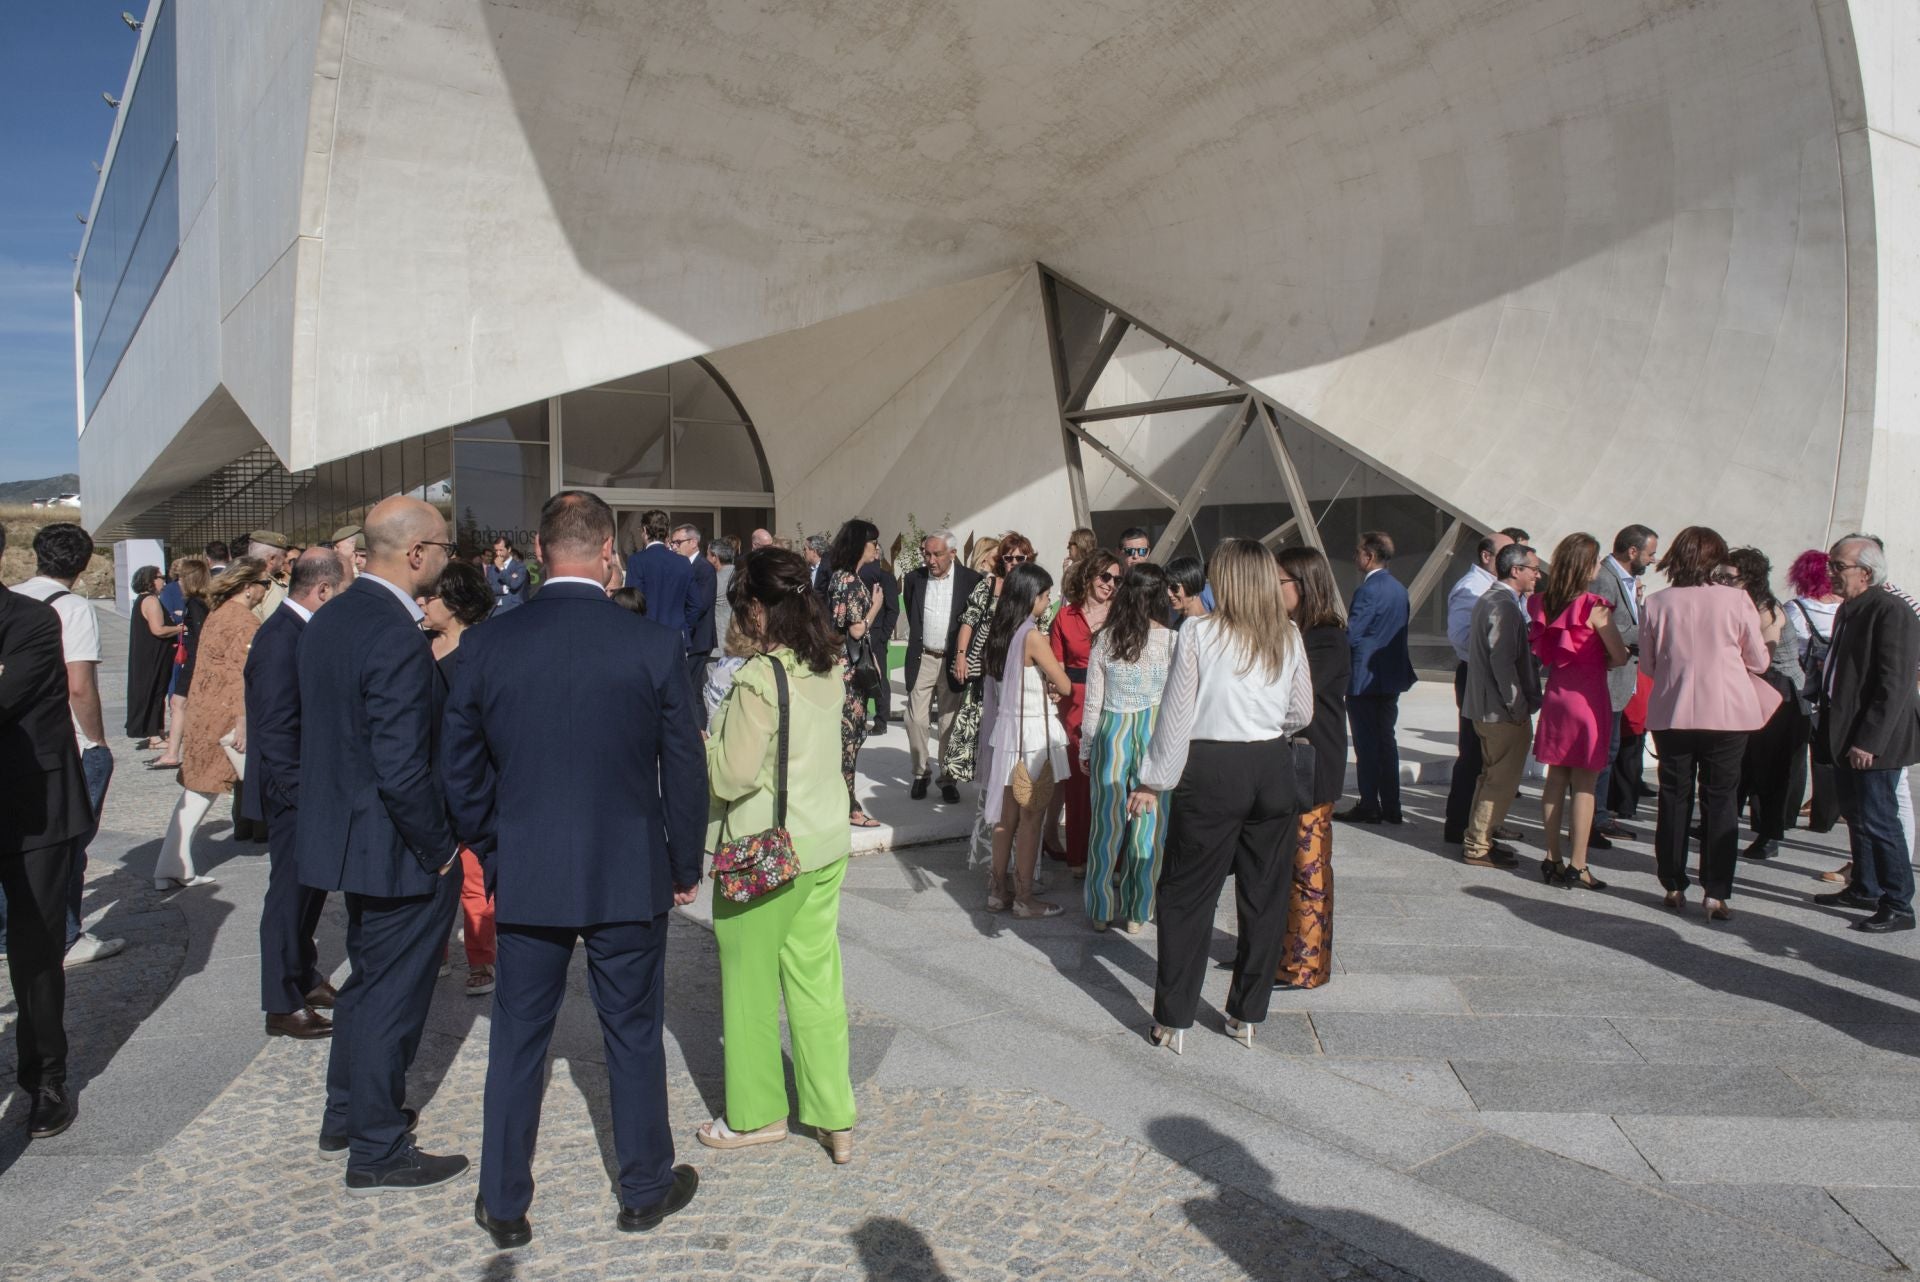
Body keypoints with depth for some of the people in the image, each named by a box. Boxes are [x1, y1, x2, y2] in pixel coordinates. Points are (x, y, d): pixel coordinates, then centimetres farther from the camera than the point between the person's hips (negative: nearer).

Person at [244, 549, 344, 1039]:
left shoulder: (300, 631, 9)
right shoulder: (280, 639, -21)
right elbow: (277, 729, -24)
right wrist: (305, 791, -23)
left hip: (311, 792, 10)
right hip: (292, 794, -10)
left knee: (310, 888, 20)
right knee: (289, 894, 1)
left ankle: (305, 978, 36)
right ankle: (283, 1007, 14)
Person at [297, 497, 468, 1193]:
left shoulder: (328, 619, 4)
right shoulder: (398, 640, -25)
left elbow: (326, 729, 11)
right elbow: (402, 771, -28)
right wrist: (439, 849, -14)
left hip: (344, 836, 10)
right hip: (397, 849, -9)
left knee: (366, 980, 25)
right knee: (392, 996, 6)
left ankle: (345, 1117, 41)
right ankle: (377, 1152, 21)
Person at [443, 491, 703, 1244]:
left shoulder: (485, 646, -5)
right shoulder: (655, 646, -11)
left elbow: (462, 771, 3)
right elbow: (684, 771, -5)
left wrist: (494, 860, 16)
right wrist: (684, 867, 8)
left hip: (526, 879, 2)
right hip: (628, 877, -1)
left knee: (517, 1042, 15)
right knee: (634, 1038, 14)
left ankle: (504, 1205, 28)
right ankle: (646, 1190, 30)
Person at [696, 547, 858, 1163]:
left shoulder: (758, 678, -20)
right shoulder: (826, 671, 3)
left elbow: (735, 773, -19)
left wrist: (697, 746, -1)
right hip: (823, 845, 7)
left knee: (751, 985, 11)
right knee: (817, 979, 13)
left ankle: (755, 1115, 26)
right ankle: (834, 1119, 21)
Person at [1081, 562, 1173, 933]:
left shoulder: (1105, 639, -2)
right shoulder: (1171, 641, -9)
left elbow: (1093, 703, 2)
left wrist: (1086, 748, 12)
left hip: (1111, 731, 2)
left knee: (1106, 823, 10)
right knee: (1147, 825, 8)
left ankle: (1101, 911, 20)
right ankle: (1136, 912, 18)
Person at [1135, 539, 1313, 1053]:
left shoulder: (1199, 635, -9)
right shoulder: (1288, 637, 2)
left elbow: (1176, 715, -8)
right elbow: (1302, 712, 10)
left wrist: (1153, 781, -1)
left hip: (1211, 772, -3)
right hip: (1273, 770, 4)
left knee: (1187, 896, 6)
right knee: (1265, 895, 14)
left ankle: (1173, 1020, 11)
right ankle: (1247, 1016, 23)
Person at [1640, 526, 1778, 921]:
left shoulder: (1657, 603, -5)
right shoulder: (1736, 600, -8)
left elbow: (1647, 664, 3)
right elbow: (1758, 661, 1)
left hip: (1671, 713, 1)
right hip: (1727, 712, -1)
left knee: (1674, 797, 12)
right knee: (1720, 800, 7)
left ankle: (1674, 886, 18)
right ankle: (1716, 893, 6)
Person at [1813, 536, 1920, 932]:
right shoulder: (1849, 609, 11)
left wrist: (1868, 742, -23)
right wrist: (1830, 727, 16)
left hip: (1873, 742, -9)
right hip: (1846, 736, 9)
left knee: (1877, 821, -3)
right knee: (1856, 816, 17)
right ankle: (1864, 888, 31)